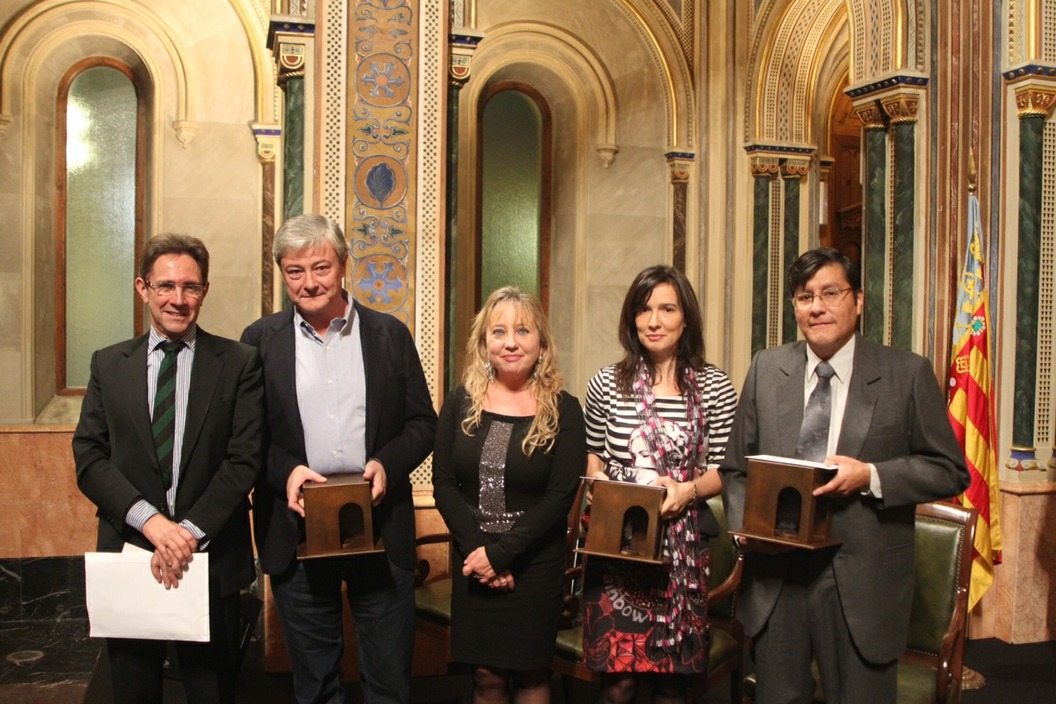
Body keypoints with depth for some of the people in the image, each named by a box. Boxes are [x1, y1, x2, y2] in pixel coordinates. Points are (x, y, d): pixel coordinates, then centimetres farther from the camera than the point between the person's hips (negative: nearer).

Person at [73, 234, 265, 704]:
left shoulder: (239, 363, -1)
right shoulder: (108, 364, 6)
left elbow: (245, 459, -7)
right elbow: (88, 458, -1)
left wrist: (191, 531, -15)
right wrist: (149, 519, -15)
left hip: (211, 558, -2)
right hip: (129, 553, 2)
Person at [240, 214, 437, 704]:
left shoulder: (390, 334, 3)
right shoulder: (261, 340, 3)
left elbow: (422, 422, 4)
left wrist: (387, 463, -14)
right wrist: (284, 471, -15)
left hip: (381, 528, 0)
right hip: (297, 530, 0)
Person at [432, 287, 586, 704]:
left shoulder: (562, 410, -5)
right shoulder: (460, 403, 2)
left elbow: (560, 496, -10)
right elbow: (443, 484, -1)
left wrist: (500, 553, -15)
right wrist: (476, 550, -12)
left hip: (535, 564, -2)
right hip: (474, 562, 2)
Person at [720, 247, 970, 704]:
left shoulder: (908, 373, -3)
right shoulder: (766, 369, 5)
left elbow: (950, 471, -1)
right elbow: (736, 469, 9)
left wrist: (871, 476, -17)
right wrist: (746, 526, -8)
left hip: (863, 584, -2)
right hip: (775, 571, 2)